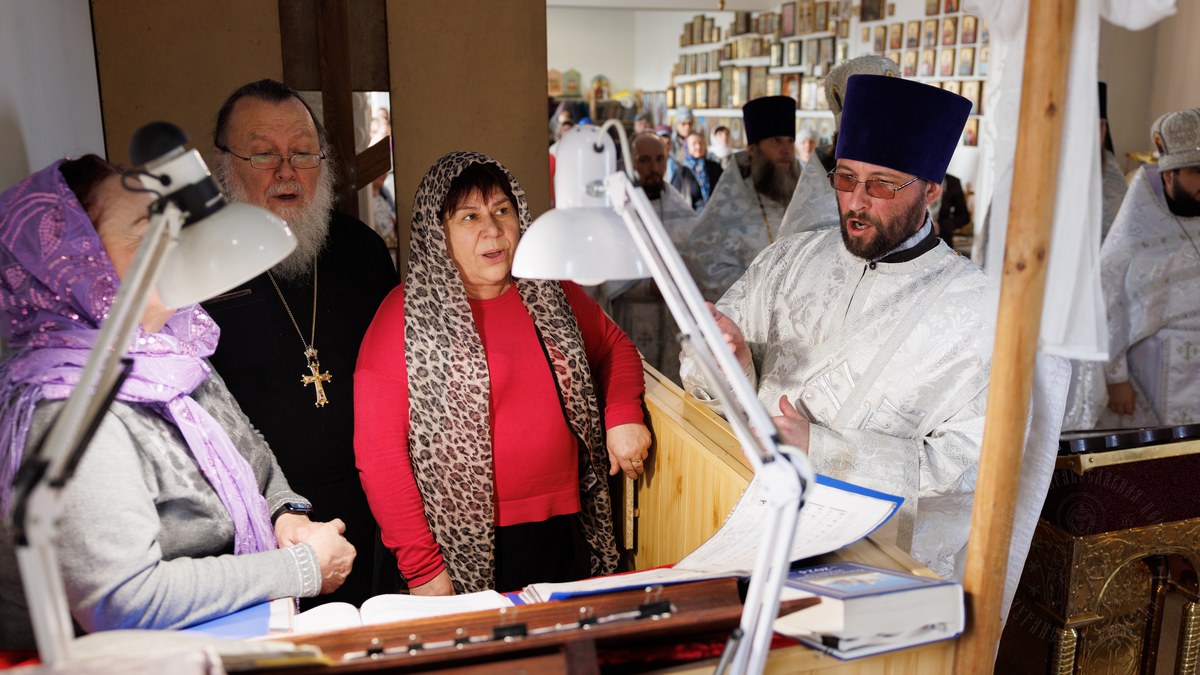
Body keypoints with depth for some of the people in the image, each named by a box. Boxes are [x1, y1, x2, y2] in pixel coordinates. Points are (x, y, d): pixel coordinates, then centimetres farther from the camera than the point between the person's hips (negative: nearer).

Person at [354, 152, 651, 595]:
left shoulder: (551, 293, 5)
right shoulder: (407, 316, -9)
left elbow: (613, 345, 20)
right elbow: (378, 451, -11)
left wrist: (623, 414, -1)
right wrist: (422, 568, -13)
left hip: (564, 530, 4)